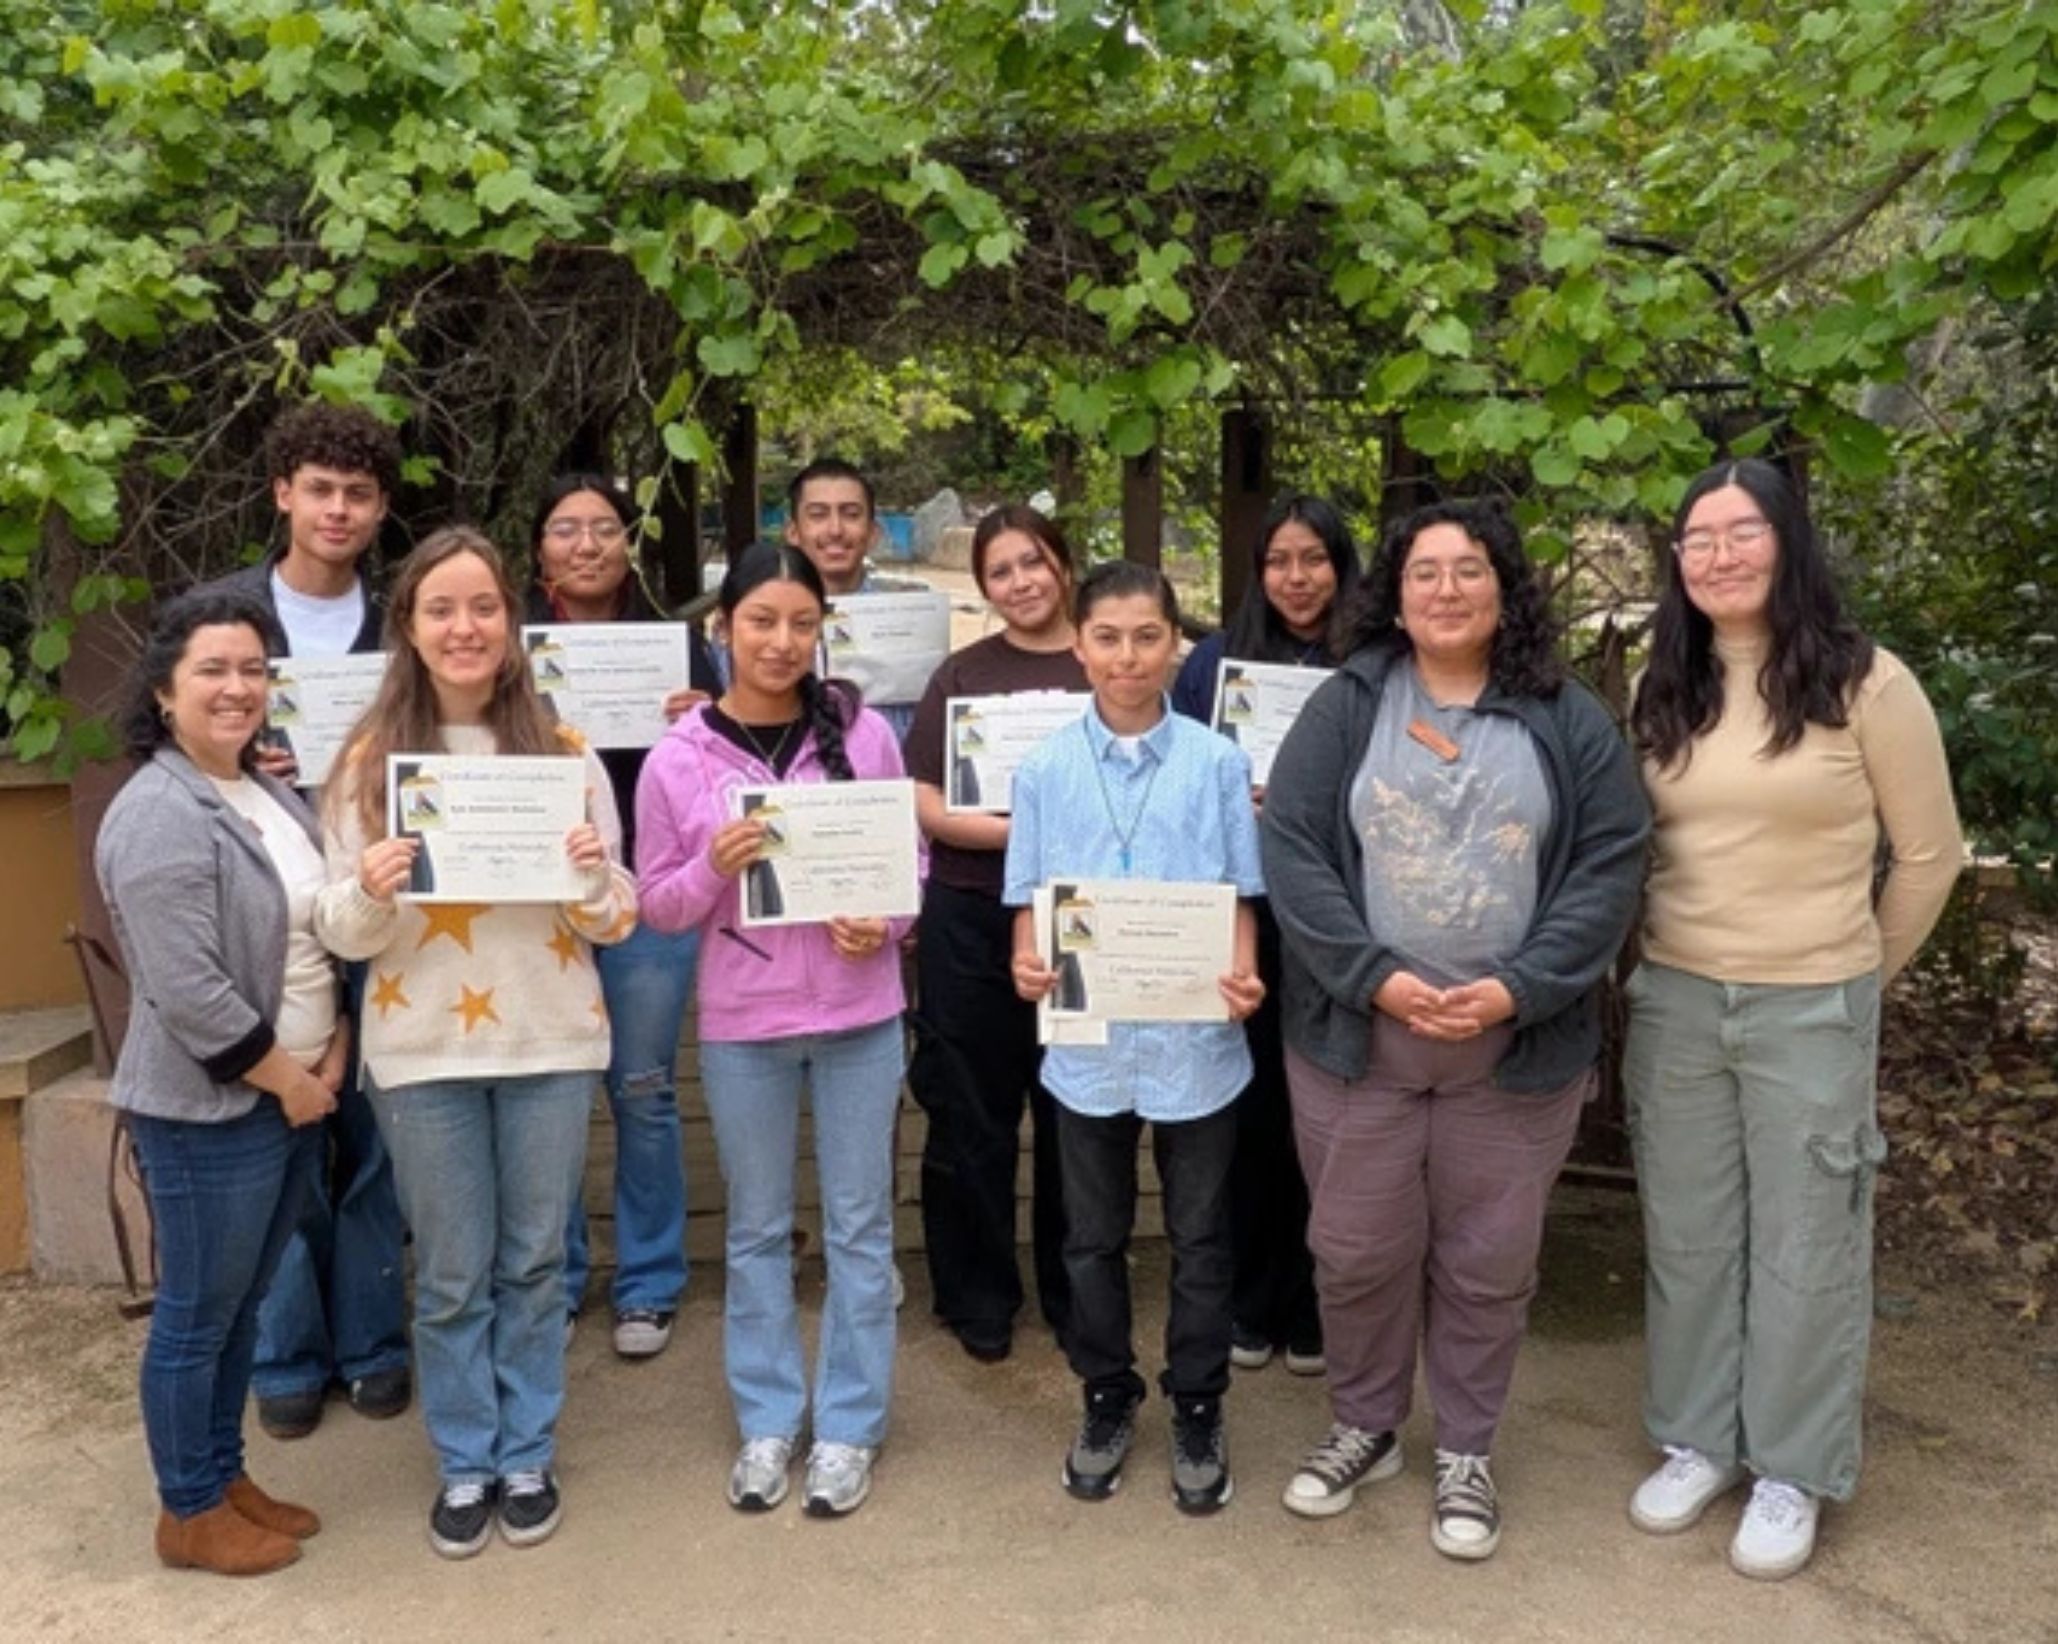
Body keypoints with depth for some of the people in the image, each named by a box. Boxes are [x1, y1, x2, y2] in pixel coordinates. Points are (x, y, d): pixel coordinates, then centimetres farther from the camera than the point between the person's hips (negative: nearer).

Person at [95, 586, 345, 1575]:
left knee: (243, 1306, 19)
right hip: (209, 1107, -8)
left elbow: (320, 934, 15)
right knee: (196, 1315, 7)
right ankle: (188, 1514, 23)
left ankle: (226, 1477, 34)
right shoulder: (160, 816, -18)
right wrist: (287, 1079, -15)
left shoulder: (268, 794, 9)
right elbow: (188, 991, -23)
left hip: (289, 1095, 8)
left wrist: (335, 1043, 2)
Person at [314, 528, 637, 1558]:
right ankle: (465, 1464, 29)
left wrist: (593, 875, -20)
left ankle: (528, 1456, 30)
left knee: (533, 1261, 13)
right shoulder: (369, 759, -3)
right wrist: (371, 892, -23)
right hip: (422, 1050, 0)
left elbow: (617, 921, 1)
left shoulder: (563, 751, -1)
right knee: (451, 1273, 11)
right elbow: (341, 934, -1)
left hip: (550, 1041, 1)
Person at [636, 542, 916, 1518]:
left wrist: (887, 926, -14)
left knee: (859, 1224, 9)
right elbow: (658, 904, 1)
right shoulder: (678, 757, -5)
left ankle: (849, 1427, 24)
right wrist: (714, 866, -18)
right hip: (741, 1023, 0)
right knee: (758, 1228, 14)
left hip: (859, 1015, 0)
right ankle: (767, 1422, 29)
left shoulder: (863, 733, -4)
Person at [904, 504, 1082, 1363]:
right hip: (972, 921, -1)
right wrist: (1023, 830, -18)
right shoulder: (964, 673, 2)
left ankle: (1074, 1295, 29)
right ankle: (977, 1298, 24)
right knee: (972, 1115, 8)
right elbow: (926, 808, -4)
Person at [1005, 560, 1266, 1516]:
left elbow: (1241, 894, 0)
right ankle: (1107, 1400, 34)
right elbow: (1029, 897, 4)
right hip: (1087, 1037, 1)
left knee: (1198, 1238, 12)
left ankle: (1197, 1411, 30)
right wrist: (1027, 961, -16)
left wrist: (1244, 976, -18)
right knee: (1093, 1238, 15)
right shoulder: (1044, 769, 0)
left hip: (1195, 1037, -1)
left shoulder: (1218, 763, -4)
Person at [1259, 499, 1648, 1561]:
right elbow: (1292, 851, -6)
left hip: (1517, 1045, 1)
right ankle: (1363, 1426, 34)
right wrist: (1376, 977, -16)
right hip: (1355, 1035, 0)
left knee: (1488, 1260, 12)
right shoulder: (1344, 707, 0)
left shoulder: (1569, 720, 2)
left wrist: (1521, 988, -14)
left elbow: (1611, 865, -3)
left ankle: (1466, 1453, 31)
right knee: (1357, 1250, 11)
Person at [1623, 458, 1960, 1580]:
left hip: (1812, 1011, -4)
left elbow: (1928, 853, -1)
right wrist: (1672, 957, 8)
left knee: (1804, 1247, 9)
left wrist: (1864, 972, 7)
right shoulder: (1665, 692, 5)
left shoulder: (1863, 682, -9)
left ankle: (1791, 1473, 26)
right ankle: (1697, 1443, 32)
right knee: (1686, 1237, 14)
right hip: (1674, 1002, 4)